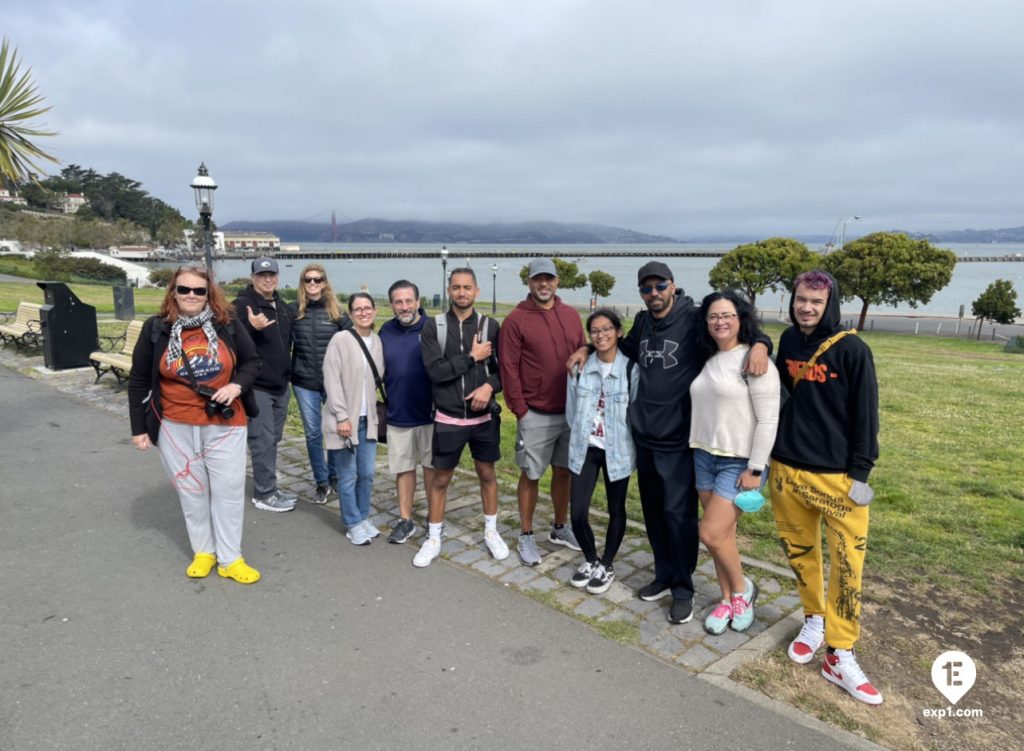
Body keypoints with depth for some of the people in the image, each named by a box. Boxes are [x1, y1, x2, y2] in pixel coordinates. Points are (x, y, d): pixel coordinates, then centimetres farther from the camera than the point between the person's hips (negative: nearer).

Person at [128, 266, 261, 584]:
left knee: (228, 489, 4)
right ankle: (203, 551, 28)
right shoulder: (156, 328, -4)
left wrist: (237, 386, -14)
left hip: (224, 424, 0)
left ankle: (230, 559, 16)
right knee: (191, 490, 11)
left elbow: (252, 361, 7)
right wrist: (139, 427, 1)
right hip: (175, 427, 0)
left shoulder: (227, 326, -3)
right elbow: (139, 381, 2)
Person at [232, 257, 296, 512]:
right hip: (256, 386, -8)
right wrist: (252, 327, -34)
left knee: (273, 439, 15)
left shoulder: (282, 307, 13)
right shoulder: (242, 305, -11)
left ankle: (270, 488, 25)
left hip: (280, 385, 8)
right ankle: (264, 494, 5)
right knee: (263, 441, -5)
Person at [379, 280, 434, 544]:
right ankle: (405, 520, 24)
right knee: (403, 468, 12)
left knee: (431, 466, 11)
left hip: (429, 413, -3)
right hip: (397, 414, 3)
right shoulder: (386, 331, 3)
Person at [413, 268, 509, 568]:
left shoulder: (490, 326, -1)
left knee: (487, 473, 15)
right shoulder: (433, 326, -5)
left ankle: (491, 532, 33)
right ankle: (433, 539, 24)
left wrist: (489, 386, -19)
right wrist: (471, 356, -16)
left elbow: (503, 368, 0)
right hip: (448, 419, -1)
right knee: (440, 479, 9)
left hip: (484, 417, 1)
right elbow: (435, 371, -15)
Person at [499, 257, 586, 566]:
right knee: (531, 475, 5)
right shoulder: (516, 320, -7)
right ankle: (526, 536, 19)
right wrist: (519, 409, -10)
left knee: (563, 472, 14)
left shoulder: (571, 315, 7)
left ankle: (560, 528, 31)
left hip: (570, 412, 4)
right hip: (535, 415, -4)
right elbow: (509, 368, -8)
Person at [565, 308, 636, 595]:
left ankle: (607, 565, 34)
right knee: (577, 512, 0)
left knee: (615, 510, 13)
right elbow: (571, 409, 6)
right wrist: (579, 435, 7)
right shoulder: (580, 366, -5)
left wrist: (624, 441, -3)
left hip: (617, 450, -2)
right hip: (585, 448, 2)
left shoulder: (630, 369, -13)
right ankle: (590, 559, 27)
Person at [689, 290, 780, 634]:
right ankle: (727, 599, 27)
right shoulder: (709, 361, 9)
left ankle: (742, 589, 17)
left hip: (739, 462, -6)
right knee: (722, 534, 12)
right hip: (704, 456, 7)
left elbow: (768, 420, -15)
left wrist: (756, 469, -17)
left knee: (712, 533, -8)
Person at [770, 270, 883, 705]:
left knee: (847, 563, -3)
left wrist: (861, 472, -9)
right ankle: (814, 621, 34)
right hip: (787, 468, 5)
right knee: (799, 550, 14)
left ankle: (841, 656, 7)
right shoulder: (788, 341, 5)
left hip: (838, 473, -4)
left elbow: (865, 414, -7)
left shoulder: (851, 350, -9)